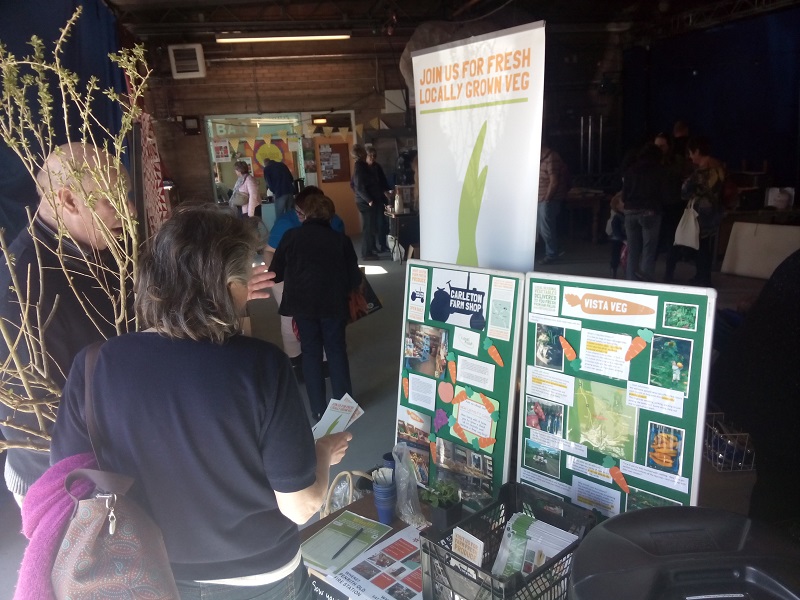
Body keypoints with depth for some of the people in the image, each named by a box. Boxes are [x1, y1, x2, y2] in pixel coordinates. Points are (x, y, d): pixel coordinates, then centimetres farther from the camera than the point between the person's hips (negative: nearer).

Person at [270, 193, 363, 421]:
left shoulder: (292, 236, 0)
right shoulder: (341, 239, 1)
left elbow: (275, 274, 2)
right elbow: (354, 279, 2)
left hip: (303, 304, 0)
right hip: (333, 304, 0)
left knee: (311, 353, 11)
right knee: (337, 351, 14)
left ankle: (318, 409, 15)